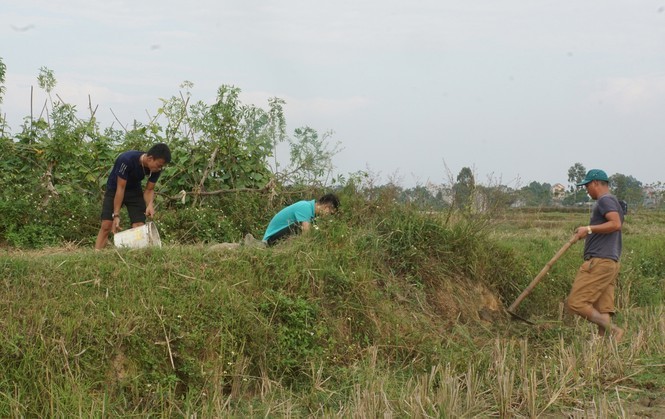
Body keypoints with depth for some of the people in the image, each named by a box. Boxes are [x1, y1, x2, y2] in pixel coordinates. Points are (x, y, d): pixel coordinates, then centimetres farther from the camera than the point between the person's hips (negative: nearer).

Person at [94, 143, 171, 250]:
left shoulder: (156, 169, -19)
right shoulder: (127, 160, -34)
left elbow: (149, 189, -8)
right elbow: (120, 188, -30)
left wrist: (150, 204, -30)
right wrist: (116, 215, -30)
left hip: (134, 191, 4)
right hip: (114, 190, -4)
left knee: (139, 226, -12)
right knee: (106, 225, -16)